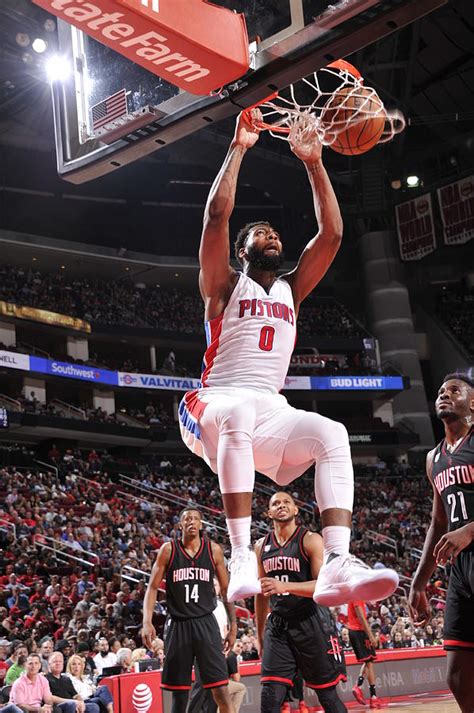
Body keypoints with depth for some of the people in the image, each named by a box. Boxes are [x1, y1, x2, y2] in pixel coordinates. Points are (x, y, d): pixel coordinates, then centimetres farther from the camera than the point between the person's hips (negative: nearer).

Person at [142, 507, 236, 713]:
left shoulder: (213, 550, 3)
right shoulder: (168, 549, 1)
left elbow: (225, 590, 9)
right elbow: (152, 588, 1)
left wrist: (233, 625, 5)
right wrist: (147, 622, -12)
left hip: (206, 624, 0)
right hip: (178, 625, 0)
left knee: (221, 689, -8)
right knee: (179, 692, 7)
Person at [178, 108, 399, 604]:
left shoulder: (292, 289, 20)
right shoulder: (224, 286, 8)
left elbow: (332, 233, 11)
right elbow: (217, 214, -6)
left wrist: (314, 163, 8)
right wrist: (238, 148, -3)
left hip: (271, 412, 4)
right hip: (215, 406, -4)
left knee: (332, 434, -26)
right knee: (240, 413, -40)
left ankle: (337, 565, -39)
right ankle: (241, 558, -42)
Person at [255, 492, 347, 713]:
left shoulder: (310, 540, -8)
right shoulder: (261, 546, 8)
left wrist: (285, 586, -31)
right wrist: (260, 634, 19)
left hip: (311, 622, -4)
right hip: (278, 624, 4)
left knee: (327, 695, 4)